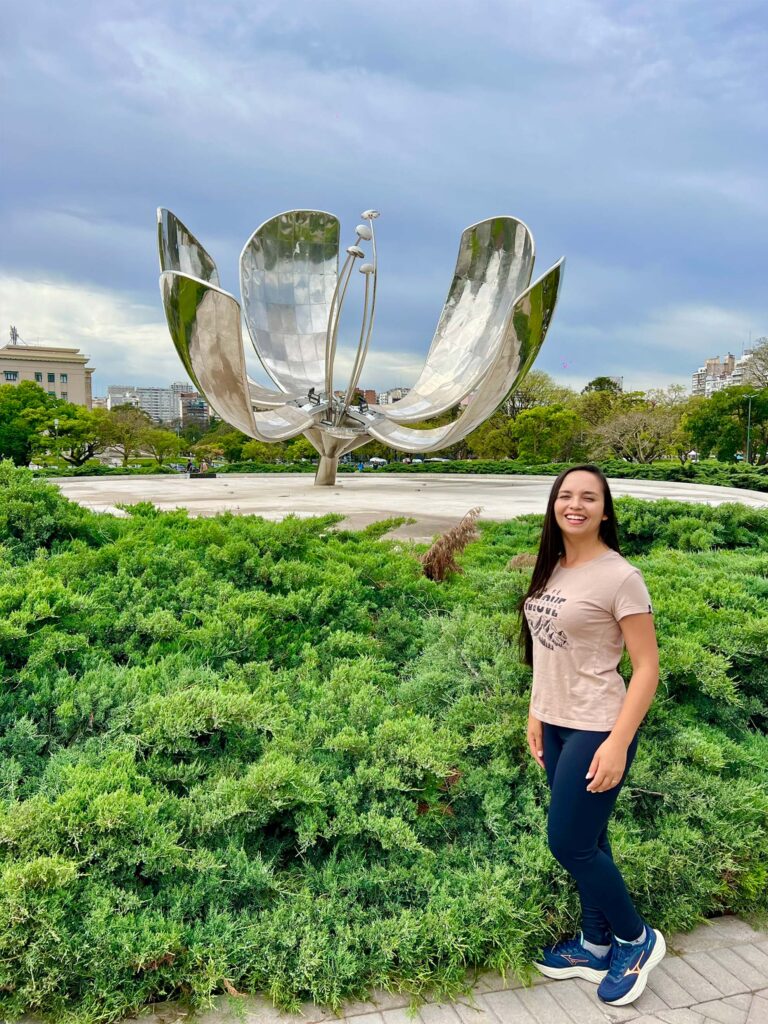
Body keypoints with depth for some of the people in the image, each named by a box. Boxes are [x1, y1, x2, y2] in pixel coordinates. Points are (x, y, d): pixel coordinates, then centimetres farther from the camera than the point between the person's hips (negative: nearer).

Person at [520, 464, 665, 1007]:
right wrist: (536, 714, 13)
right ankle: (595, 946, 35)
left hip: (596, 731, -6)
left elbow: (647, 667, -15)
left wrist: (617, 743, -19)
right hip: (556, 725, 6)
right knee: (586, 841, 17)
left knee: (570, 844, 0)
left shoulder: (620, 577, -16)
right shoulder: (551, 570, 5)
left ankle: (637, 939, 25)